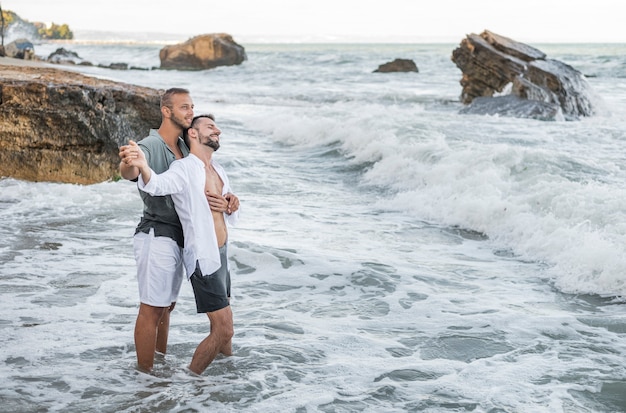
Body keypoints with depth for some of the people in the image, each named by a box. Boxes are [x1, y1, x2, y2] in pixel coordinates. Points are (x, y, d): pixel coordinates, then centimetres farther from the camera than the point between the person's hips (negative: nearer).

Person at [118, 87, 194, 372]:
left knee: (166, 306, 16)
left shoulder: (184, 149, 11)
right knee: (151, 309, -4)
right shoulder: (150, 146, -16)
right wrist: (127, 163, -61)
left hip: (175, 238, 9)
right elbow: (131, 173, -36)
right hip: (157, 236, -9)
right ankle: (145, 373, 4)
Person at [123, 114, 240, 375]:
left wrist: (232, 204, -3)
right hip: (203, 258, -8)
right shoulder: (184, 169, -13)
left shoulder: (219, 171, 12)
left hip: (221, 254, 8)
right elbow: (159, 184, -34)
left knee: (223, 325, 22)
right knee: (223, 329, -10)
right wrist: (143, 167, -57)